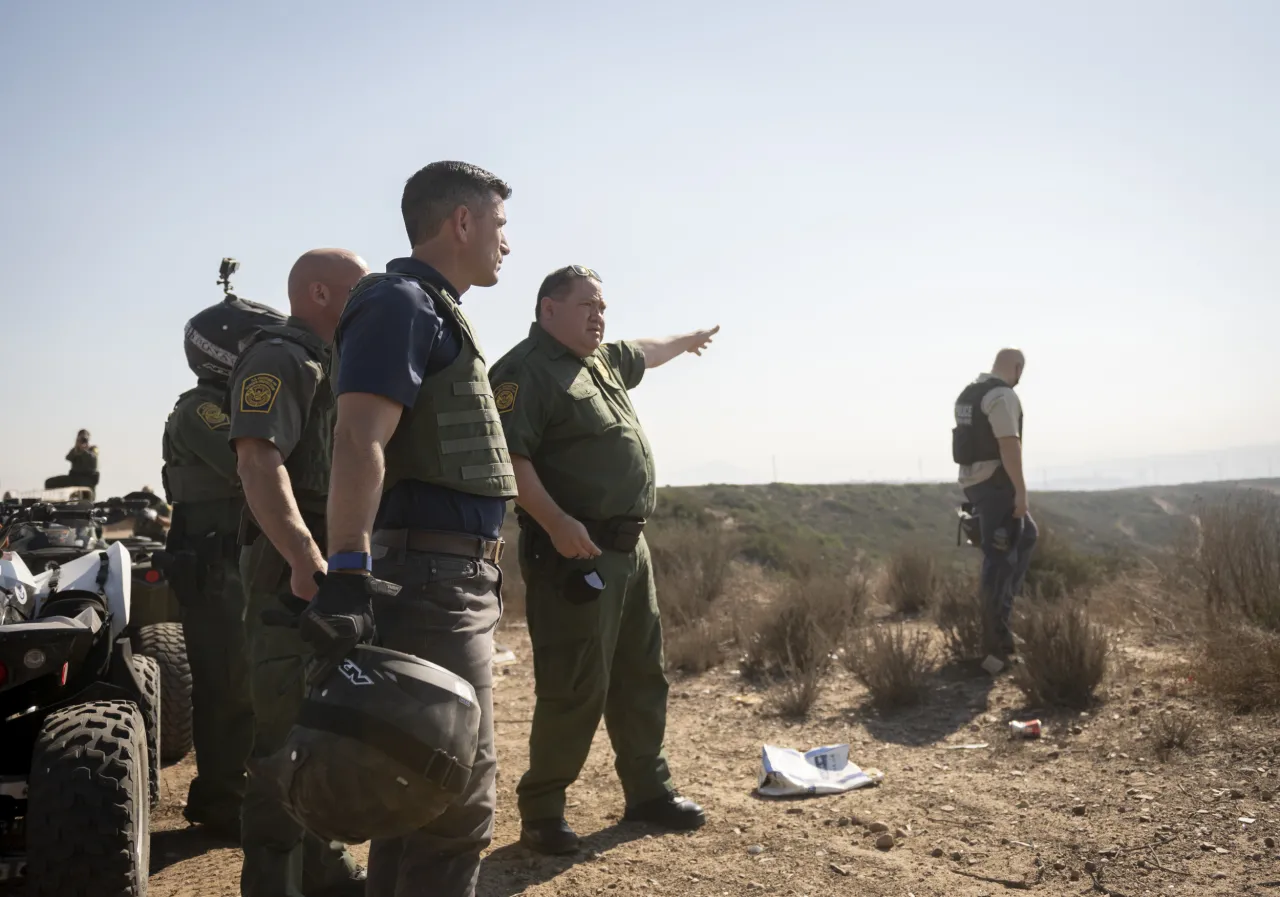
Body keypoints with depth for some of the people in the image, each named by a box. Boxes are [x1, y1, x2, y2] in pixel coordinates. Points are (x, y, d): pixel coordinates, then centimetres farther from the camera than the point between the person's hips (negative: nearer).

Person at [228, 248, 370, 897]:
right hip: (296, 572, -10)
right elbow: (258, 462, -23)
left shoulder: (334, 367, 21)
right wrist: (306, 561, -33)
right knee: (289, 733, -5)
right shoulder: (279, 359, -9)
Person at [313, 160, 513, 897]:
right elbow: (359, 442, -23)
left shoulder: (436, 311, 20)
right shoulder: (401, 303, -10)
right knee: (461, 794, -5)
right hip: (432, 578, -10)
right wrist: (348, 573, -32)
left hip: (459, 579, 10)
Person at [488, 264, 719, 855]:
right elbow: (508, 456, -22)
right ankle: (542, 811, 11)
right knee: (575, 687, -6)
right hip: (576, 551, -10)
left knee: (641, 676, 16)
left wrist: (688, 340, 56)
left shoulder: (602, 360, 17)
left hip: (629, 547, 10)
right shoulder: (525, 370, -11)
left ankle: (649, 792, 30)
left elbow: (645, 352, 40)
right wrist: (557, 524, -29)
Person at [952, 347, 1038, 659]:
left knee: (1026, 534, 23)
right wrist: (1021, 490, -22)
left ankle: (1003, 599, 20)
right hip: (996, 483, -10)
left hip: (973, 481, 10)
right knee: (1000, 555, -4)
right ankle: (996, 637, 1)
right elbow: (1009, 444, -23)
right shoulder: (1003, 396, -15)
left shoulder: (968, 393, 15)